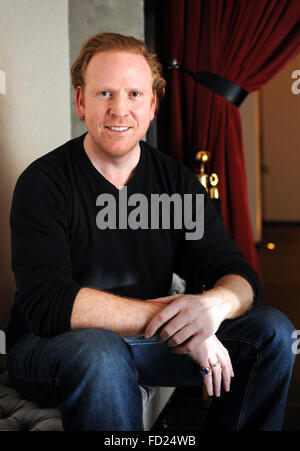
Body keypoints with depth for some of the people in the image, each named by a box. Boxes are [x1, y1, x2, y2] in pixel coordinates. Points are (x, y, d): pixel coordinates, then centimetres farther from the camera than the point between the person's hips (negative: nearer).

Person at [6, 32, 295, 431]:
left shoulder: (176, 180, 0)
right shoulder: (44, 183, -15)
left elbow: (241, 277, -4)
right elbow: (48, 304, -26)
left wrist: (214, 303, -31)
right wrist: (173, 320, -29)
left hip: (146, 340, 5)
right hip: (50, 345, -5)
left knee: (271, 330, -6)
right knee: (100, 353, -39)